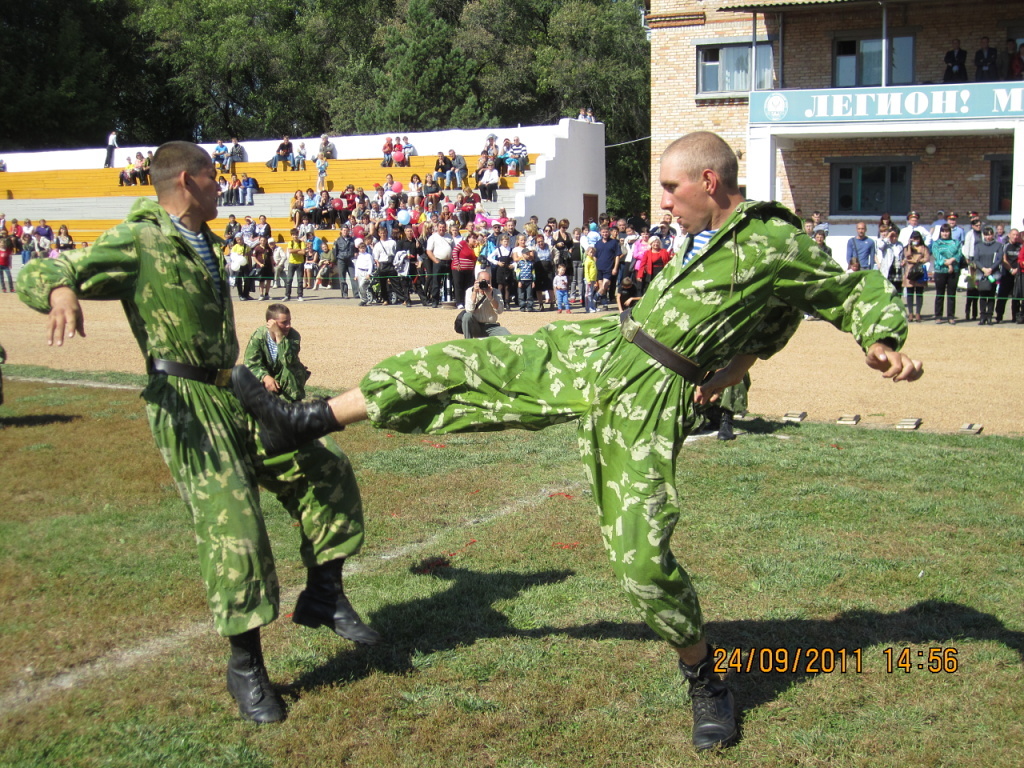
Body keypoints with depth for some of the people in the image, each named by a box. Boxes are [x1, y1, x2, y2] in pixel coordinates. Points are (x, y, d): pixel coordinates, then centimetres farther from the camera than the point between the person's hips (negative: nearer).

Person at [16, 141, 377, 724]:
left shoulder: (203, 244, 16)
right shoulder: (138, 243, -10)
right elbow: (38, 274, -17)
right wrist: (60, 292, -39)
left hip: (237, 395, 9)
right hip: (187, 402, -8)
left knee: (325, 471, 5)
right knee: (232, 527, -11)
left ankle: (323, 595, 18)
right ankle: (246, 667, 3)